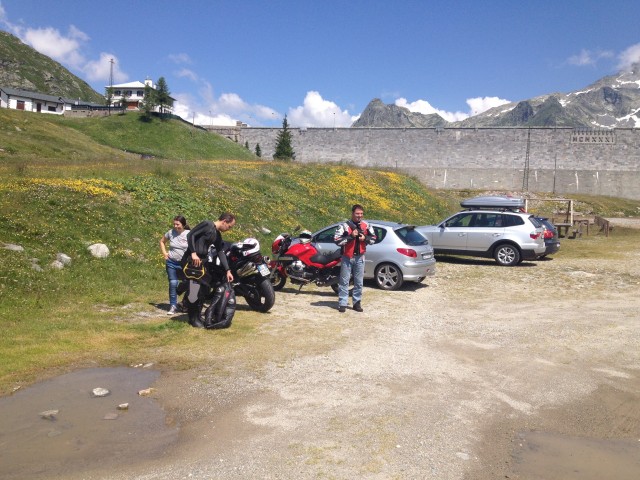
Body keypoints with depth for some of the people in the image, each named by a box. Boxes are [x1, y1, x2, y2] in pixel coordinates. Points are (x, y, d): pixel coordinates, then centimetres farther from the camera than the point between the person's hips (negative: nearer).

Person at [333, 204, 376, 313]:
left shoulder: (366, 226, 3)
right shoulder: (344, 226, -10)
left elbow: (373, 238, 12)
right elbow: (337, 240, -15)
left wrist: (365, 238, -8)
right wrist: (350, 236, -22)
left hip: (360, 257, 4)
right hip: (347, 257, -4)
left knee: (359, 282, 10)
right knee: (344, 281, 0)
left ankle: (357, 303, 19)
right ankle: (342, 304, 5)